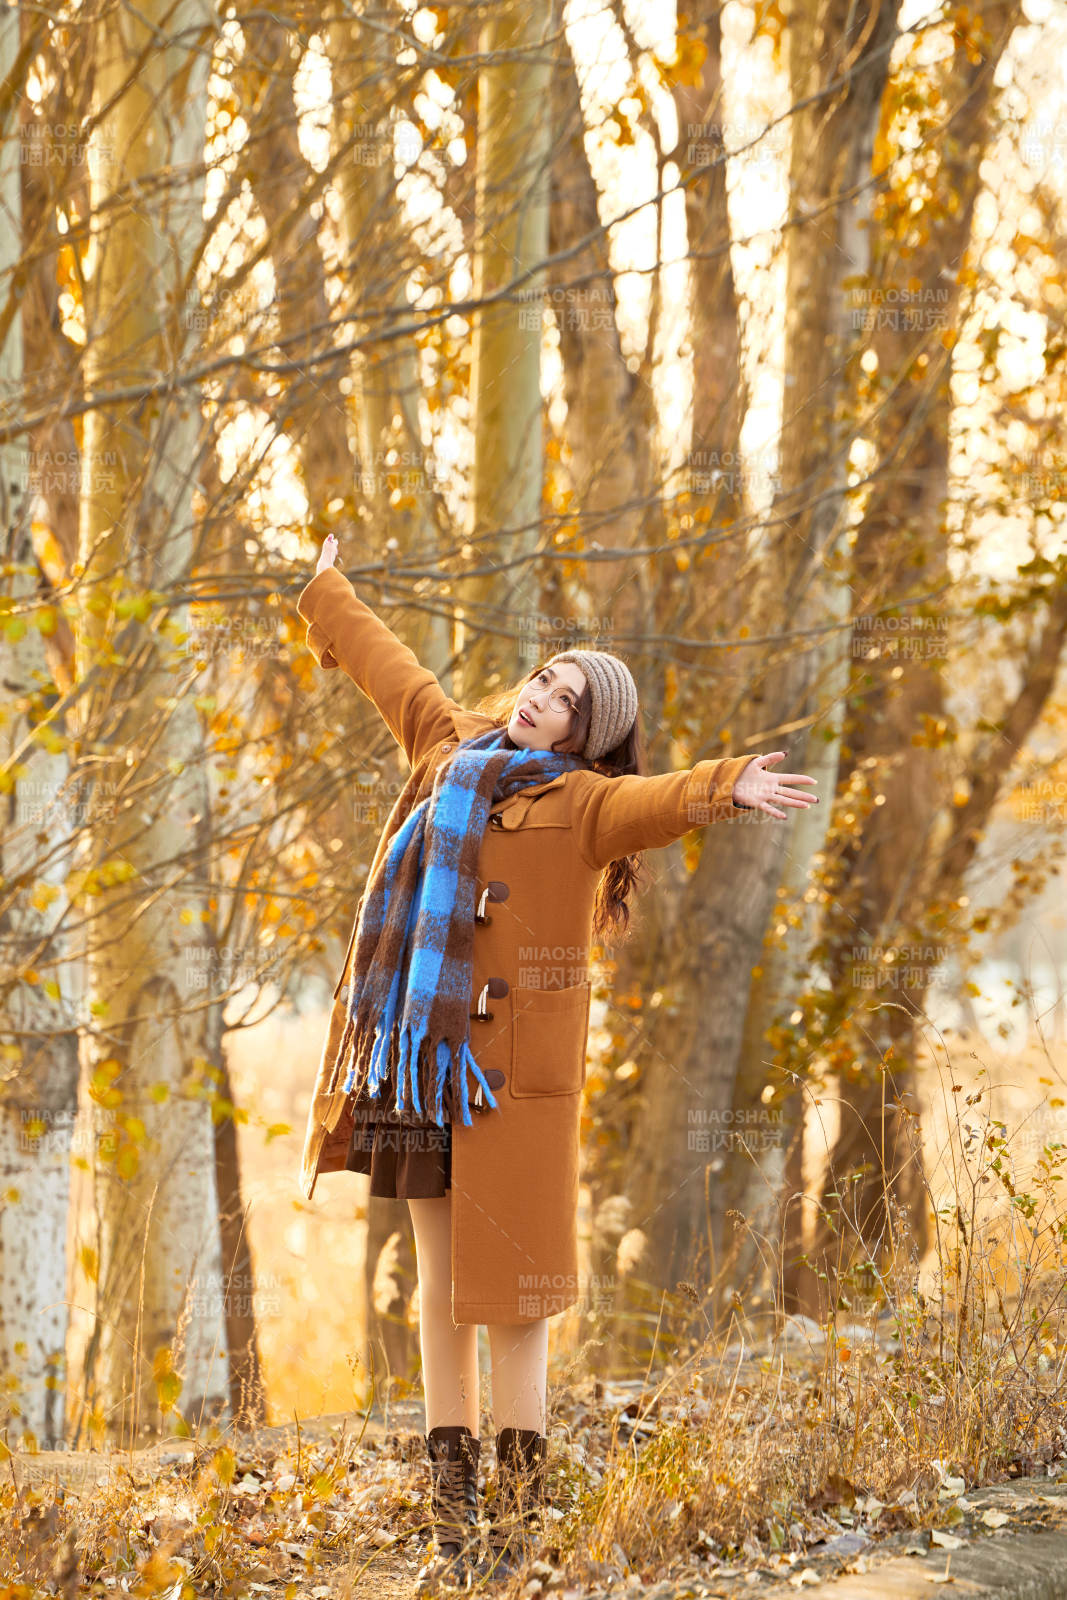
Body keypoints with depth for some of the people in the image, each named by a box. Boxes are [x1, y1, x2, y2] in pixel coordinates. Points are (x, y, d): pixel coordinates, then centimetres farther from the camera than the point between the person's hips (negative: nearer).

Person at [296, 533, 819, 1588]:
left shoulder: (581, 804, -4)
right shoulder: (452, 752, 14)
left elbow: (656, 801, -25)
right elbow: (392, 669, 30)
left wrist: (725, 787, -46)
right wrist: (328, 600, 46)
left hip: (512, 1072, -6)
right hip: (420, 1065, 6)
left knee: (507, 1302, -5)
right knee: (438, 1292, 8)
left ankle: (520, 1530, 3)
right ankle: (453, 1524, 14)